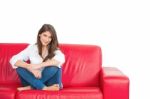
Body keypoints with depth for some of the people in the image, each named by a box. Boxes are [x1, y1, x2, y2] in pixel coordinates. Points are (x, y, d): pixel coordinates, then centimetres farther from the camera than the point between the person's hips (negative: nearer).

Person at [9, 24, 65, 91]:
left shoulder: (55, 50, -3)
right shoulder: (31, 48, 1)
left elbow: (61, 59, -28)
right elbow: (13, 60, -10)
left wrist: (38, 65, -34)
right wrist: (31, 68, -27)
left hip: (49, 83, -1)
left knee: (54, 67, -28)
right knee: (20, 68, -21)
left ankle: (31, 87, -20)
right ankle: (44, 88, -29)